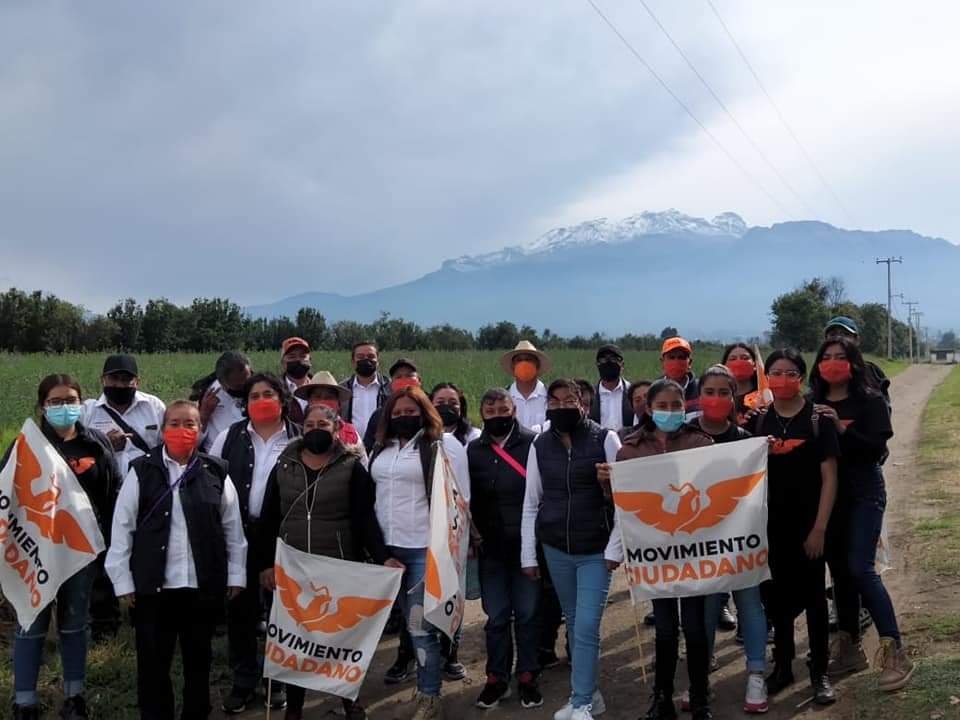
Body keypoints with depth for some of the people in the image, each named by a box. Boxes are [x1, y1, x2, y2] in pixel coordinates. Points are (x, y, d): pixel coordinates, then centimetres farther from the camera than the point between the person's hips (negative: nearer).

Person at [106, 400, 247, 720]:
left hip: (204, 585, 1)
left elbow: (233, 527, 7)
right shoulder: (141, 470, -2)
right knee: (153, 662, 8)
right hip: (153, 585, -1)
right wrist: (123, 580, -3)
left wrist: (236, 574, 6)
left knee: (199, 658, 14)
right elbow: (122, 527, 0)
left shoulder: (216, 471, 2)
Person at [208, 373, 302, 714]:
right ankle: (243, 682, 24)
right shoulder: (230, 436, 3)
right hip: (240, 533, 2)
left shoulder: (300, 438, -2)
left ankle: (278, 680, 27)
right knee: (240, 609, 9)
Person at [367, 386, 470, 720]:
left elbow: (459, 498, -8)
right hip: (388, 547, 6)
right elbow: (374, 492, 20)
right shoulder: (382, 448, 12)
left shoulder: (444, 445, -6)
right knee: (410, 622, 13)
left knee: (421, 626, -3)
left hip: (426, 549, -6)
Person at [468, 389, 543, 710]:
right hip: (491, 547, 2)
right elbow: (468, 499, 9)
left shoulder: (533, 443, -5)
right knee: (496, 617, 10)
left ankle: (527, 677, 22)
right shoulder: (473, 450, 5)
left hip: (528, 544, -2)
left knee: (527, 614, 8)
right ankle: (497, 679, 23)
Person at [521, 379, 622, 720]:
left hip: (596, 551, -4)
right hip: (556, 550, 4)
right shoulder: (540, 445, 3)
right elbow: (531, 502, 7)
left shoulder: (605, 439, -7)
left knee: (587, 627, -8)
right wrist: (528, 554, 6)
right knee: (574, 625, 14)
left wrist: (615, 547, -10)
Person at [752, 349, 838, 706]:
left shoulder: (818, 419, -6)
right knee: (779, 594, 12)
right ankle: (782, 666, 26)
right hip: (772, 523, 3)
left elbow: (829, 478, -8)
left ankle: (820, 672, 19)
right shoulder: (759, 421, 3)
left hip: (808, 523, -3)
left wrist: (819, 528, -12)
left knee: (812, 594, 6)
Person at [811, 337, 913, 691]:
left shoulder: (869, 399, -6)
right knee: (839, 569, 10)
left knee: (860, 568, -13)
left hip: (864, 493, -4)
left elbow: (877, 449, -14)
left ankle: (894, 651, -4)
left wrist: (841, 427, -25)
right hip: (828, 494, 5)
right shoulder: (814, 402, 5)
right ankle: (850, 647, 22)